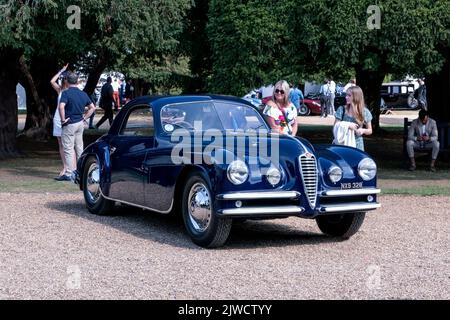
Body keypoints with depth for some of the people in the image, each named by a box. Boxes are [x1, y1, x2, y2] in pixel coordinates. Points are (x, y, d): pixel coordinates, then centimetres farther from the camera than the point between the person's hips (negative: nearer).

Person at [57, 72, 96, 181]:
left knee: (68, 149, -3)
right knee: (79, 148, 15)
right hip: (80, 123, 7)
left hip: (70, 124, -6)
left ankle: (69, 174, -3)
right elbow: (92, 107, 15)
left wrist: (63, 119, -17)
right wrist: (84, 117, 13)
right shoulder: (83, 94, 8)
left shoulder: (66, 93, -13)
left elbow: (61, 107, -28)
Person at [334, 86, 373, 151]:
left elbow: (370, 130, 12)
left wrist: (363, 130, -10)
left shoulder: (365, 112, 3)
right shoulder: (342, 109, -1)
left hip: (357, 146, 1)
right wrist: (347, 126, -19)